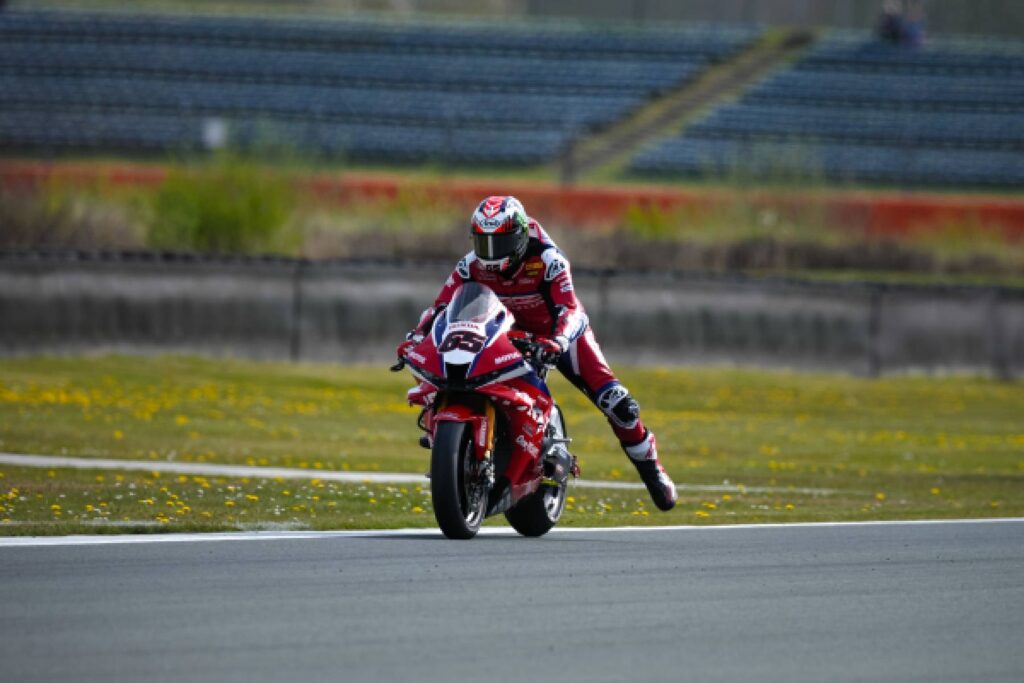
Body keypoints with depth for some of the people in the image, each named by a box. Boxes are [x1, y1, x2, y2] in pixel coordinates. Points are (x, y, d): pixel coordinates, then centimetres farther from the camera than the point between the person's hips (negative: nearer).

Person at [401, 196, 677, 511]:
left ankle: (651, 469, 3)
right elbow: (442, 304, -19)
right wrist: (417, 337, -37)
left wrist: (558, 342, -60)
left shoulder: (547, 260, -29)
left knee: (616, 402, -15)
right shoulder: (472, 265, -17)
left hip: (560, 332, -4)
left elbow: (569, 309, -39)